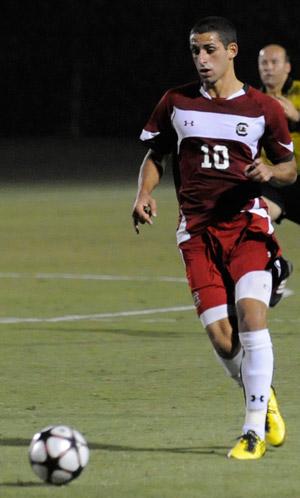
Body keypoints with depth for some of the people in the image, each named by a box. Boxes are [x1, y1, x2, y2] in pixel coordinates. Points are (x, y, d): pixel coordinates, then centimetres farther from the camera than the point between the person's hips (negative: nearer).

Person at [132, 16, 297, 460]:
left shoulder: (263, 108, 3)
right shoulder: (175, 103, 7)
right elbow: (155, 155, 17)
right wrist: (144, 194, -1)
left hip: (246, 224, -2)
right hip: (198, 230, 2)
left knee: (251, 315, -20)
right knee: (220, 335, -8)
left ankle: (254, 430, -14)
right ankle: (263, 398, 21)